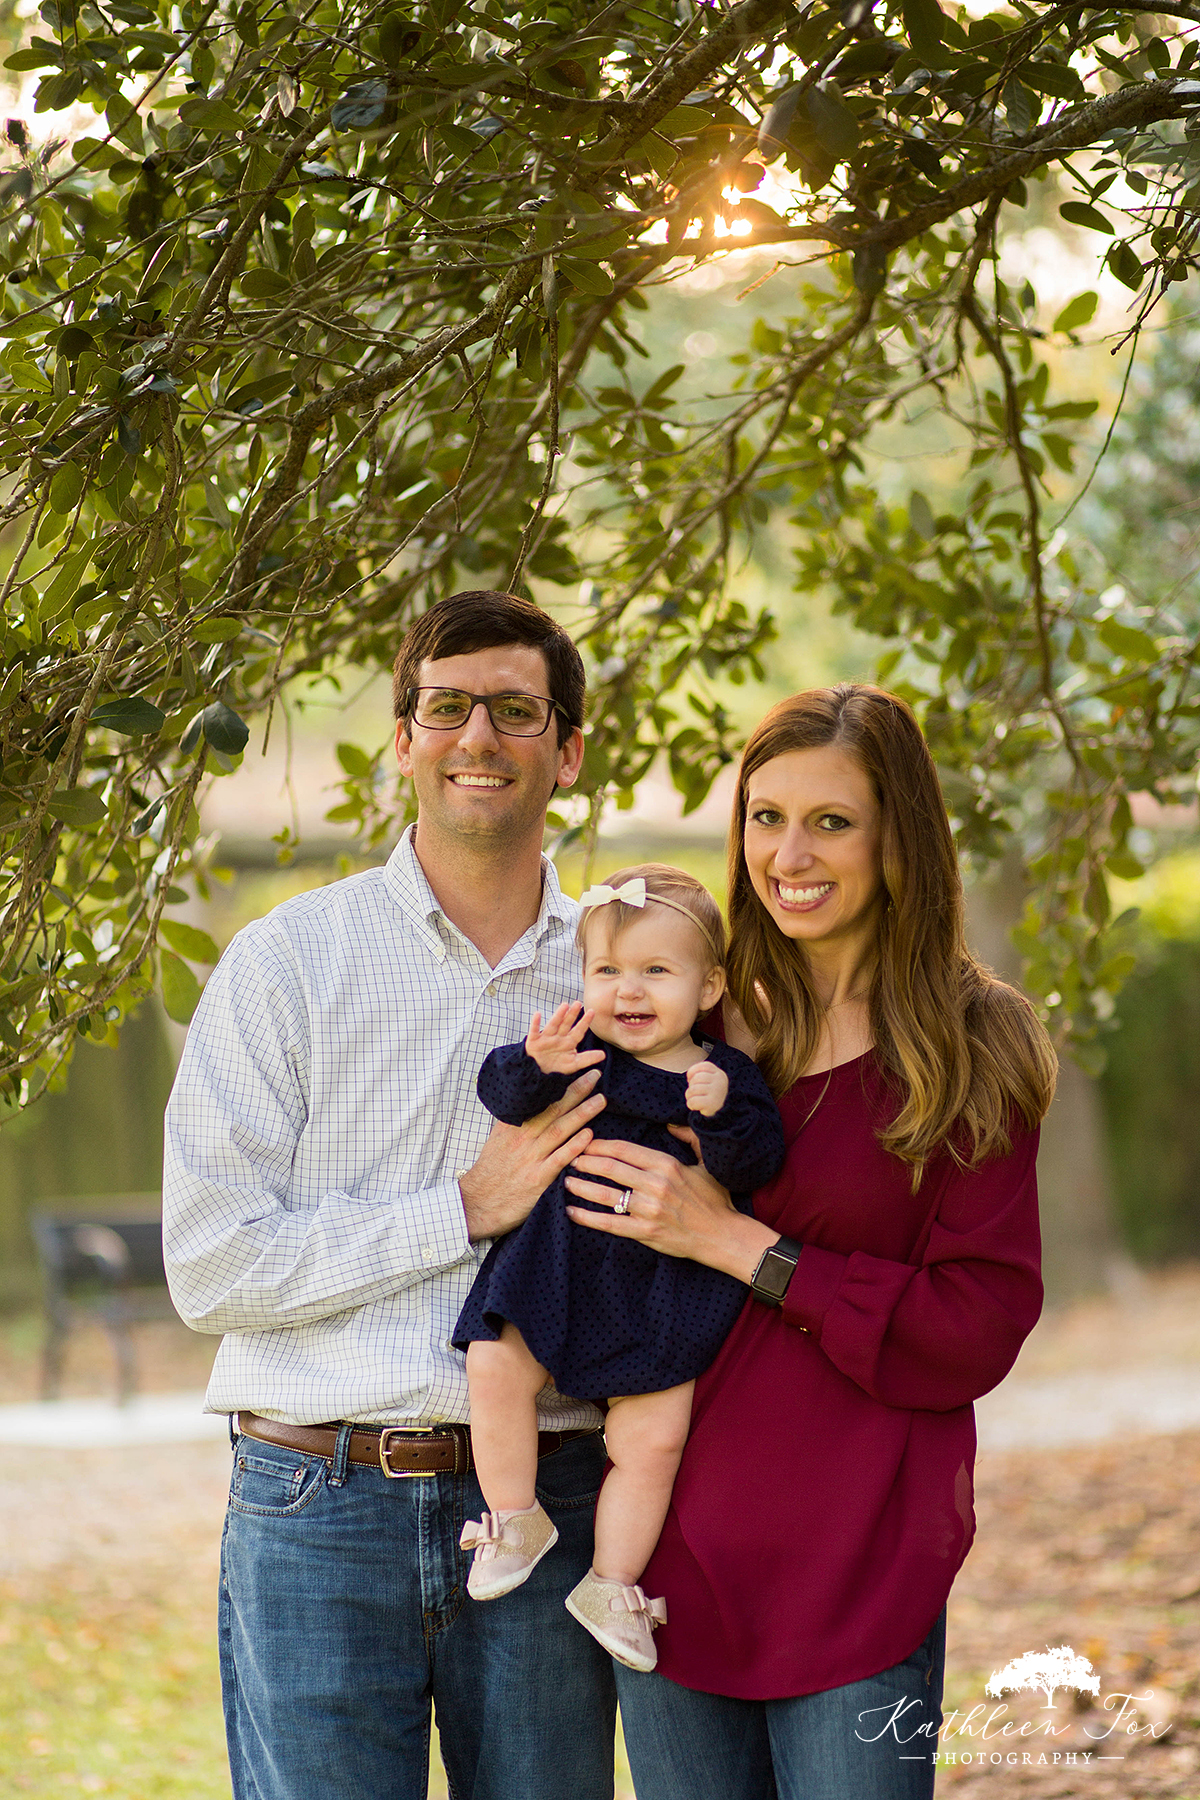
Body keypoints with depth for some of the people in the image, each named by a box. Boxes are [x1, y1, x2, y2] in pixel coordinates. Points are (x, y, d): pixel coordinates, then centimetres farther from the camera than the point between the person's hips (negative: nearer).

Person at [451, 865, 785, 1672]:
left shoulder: (727, 1076, -2)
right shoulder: (578, 1050, -1)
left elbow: (755, 1163, -13)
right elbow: (500, 1092, -12)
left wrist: (721, 1114, -31)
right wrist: (538, 1066, -33)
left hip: (661, 1292, 0)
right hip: (557, 1267, 1)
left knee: (652, 1441, 0)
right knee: (496, 1366, -18)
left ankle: (611, 1586, 19)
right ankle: (514, 1521, 4)